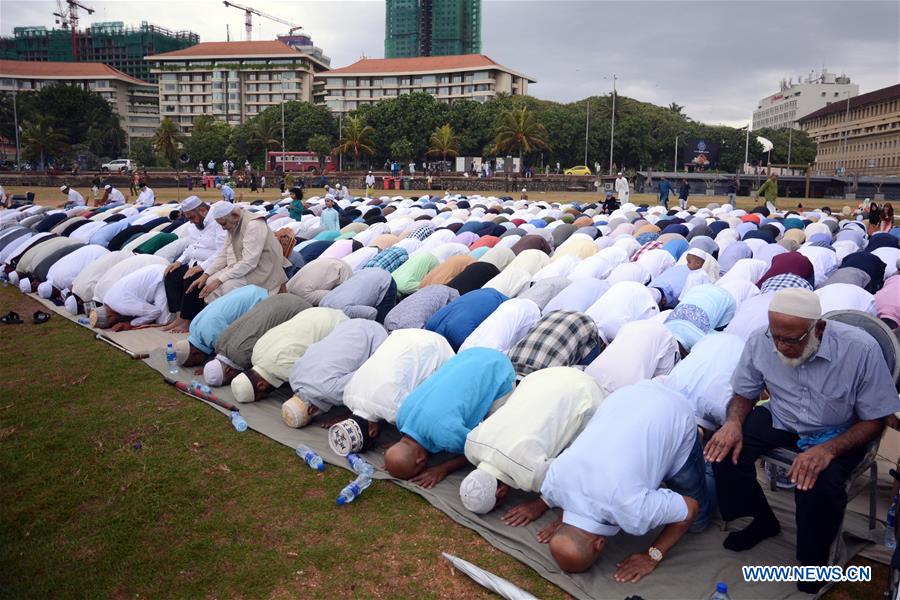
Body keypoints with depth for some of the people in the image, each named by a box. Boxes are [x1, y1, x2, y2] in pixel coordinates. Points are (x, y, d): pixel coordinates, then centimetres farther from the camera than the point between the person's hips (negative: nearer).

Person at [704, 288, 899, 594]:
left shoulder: (861, 349, -26)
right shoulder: (760, 342, -17)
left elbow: (874, 421, -15)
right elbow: (744, 394, 1)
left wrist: (827, 450, -33)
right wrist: (734, 421, -23)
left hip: (837, 433, -3)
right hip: (781, 420, 3)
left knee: (818, 483, -31)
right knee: (726, 446, -20)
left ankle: (813, 561, 2)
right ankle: (762, 521, 9)